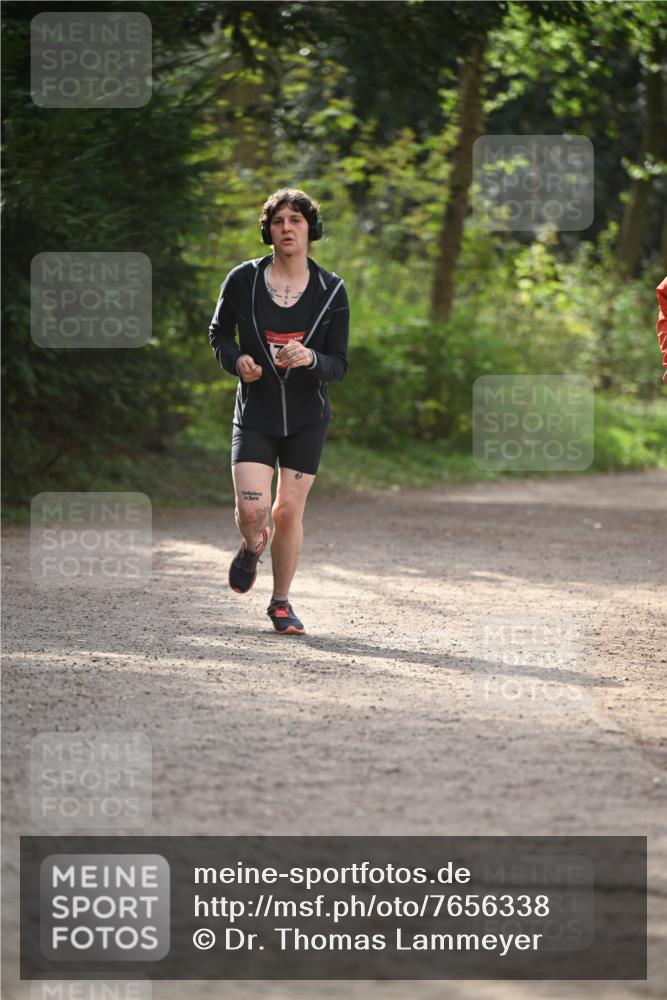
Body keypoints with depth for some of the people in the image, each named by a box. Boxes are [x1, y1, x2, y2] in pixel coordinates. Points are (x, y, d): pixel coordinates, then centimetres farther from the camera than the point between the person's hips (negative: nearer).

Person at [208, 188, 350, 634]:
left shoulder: (331, 290, -6)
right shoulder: (243, 281, -7)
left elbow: (339, 365, -5)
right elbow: (220, 332, 10)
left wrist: (310, 358, -27)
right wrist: (236, 359, -11)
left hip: (307, 417, 1)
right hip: (256, 413, -1)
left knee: (289, 511, 2)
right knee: (252, 509, -14)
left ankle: (281, 602, 21)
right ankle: (252, 546, 23)